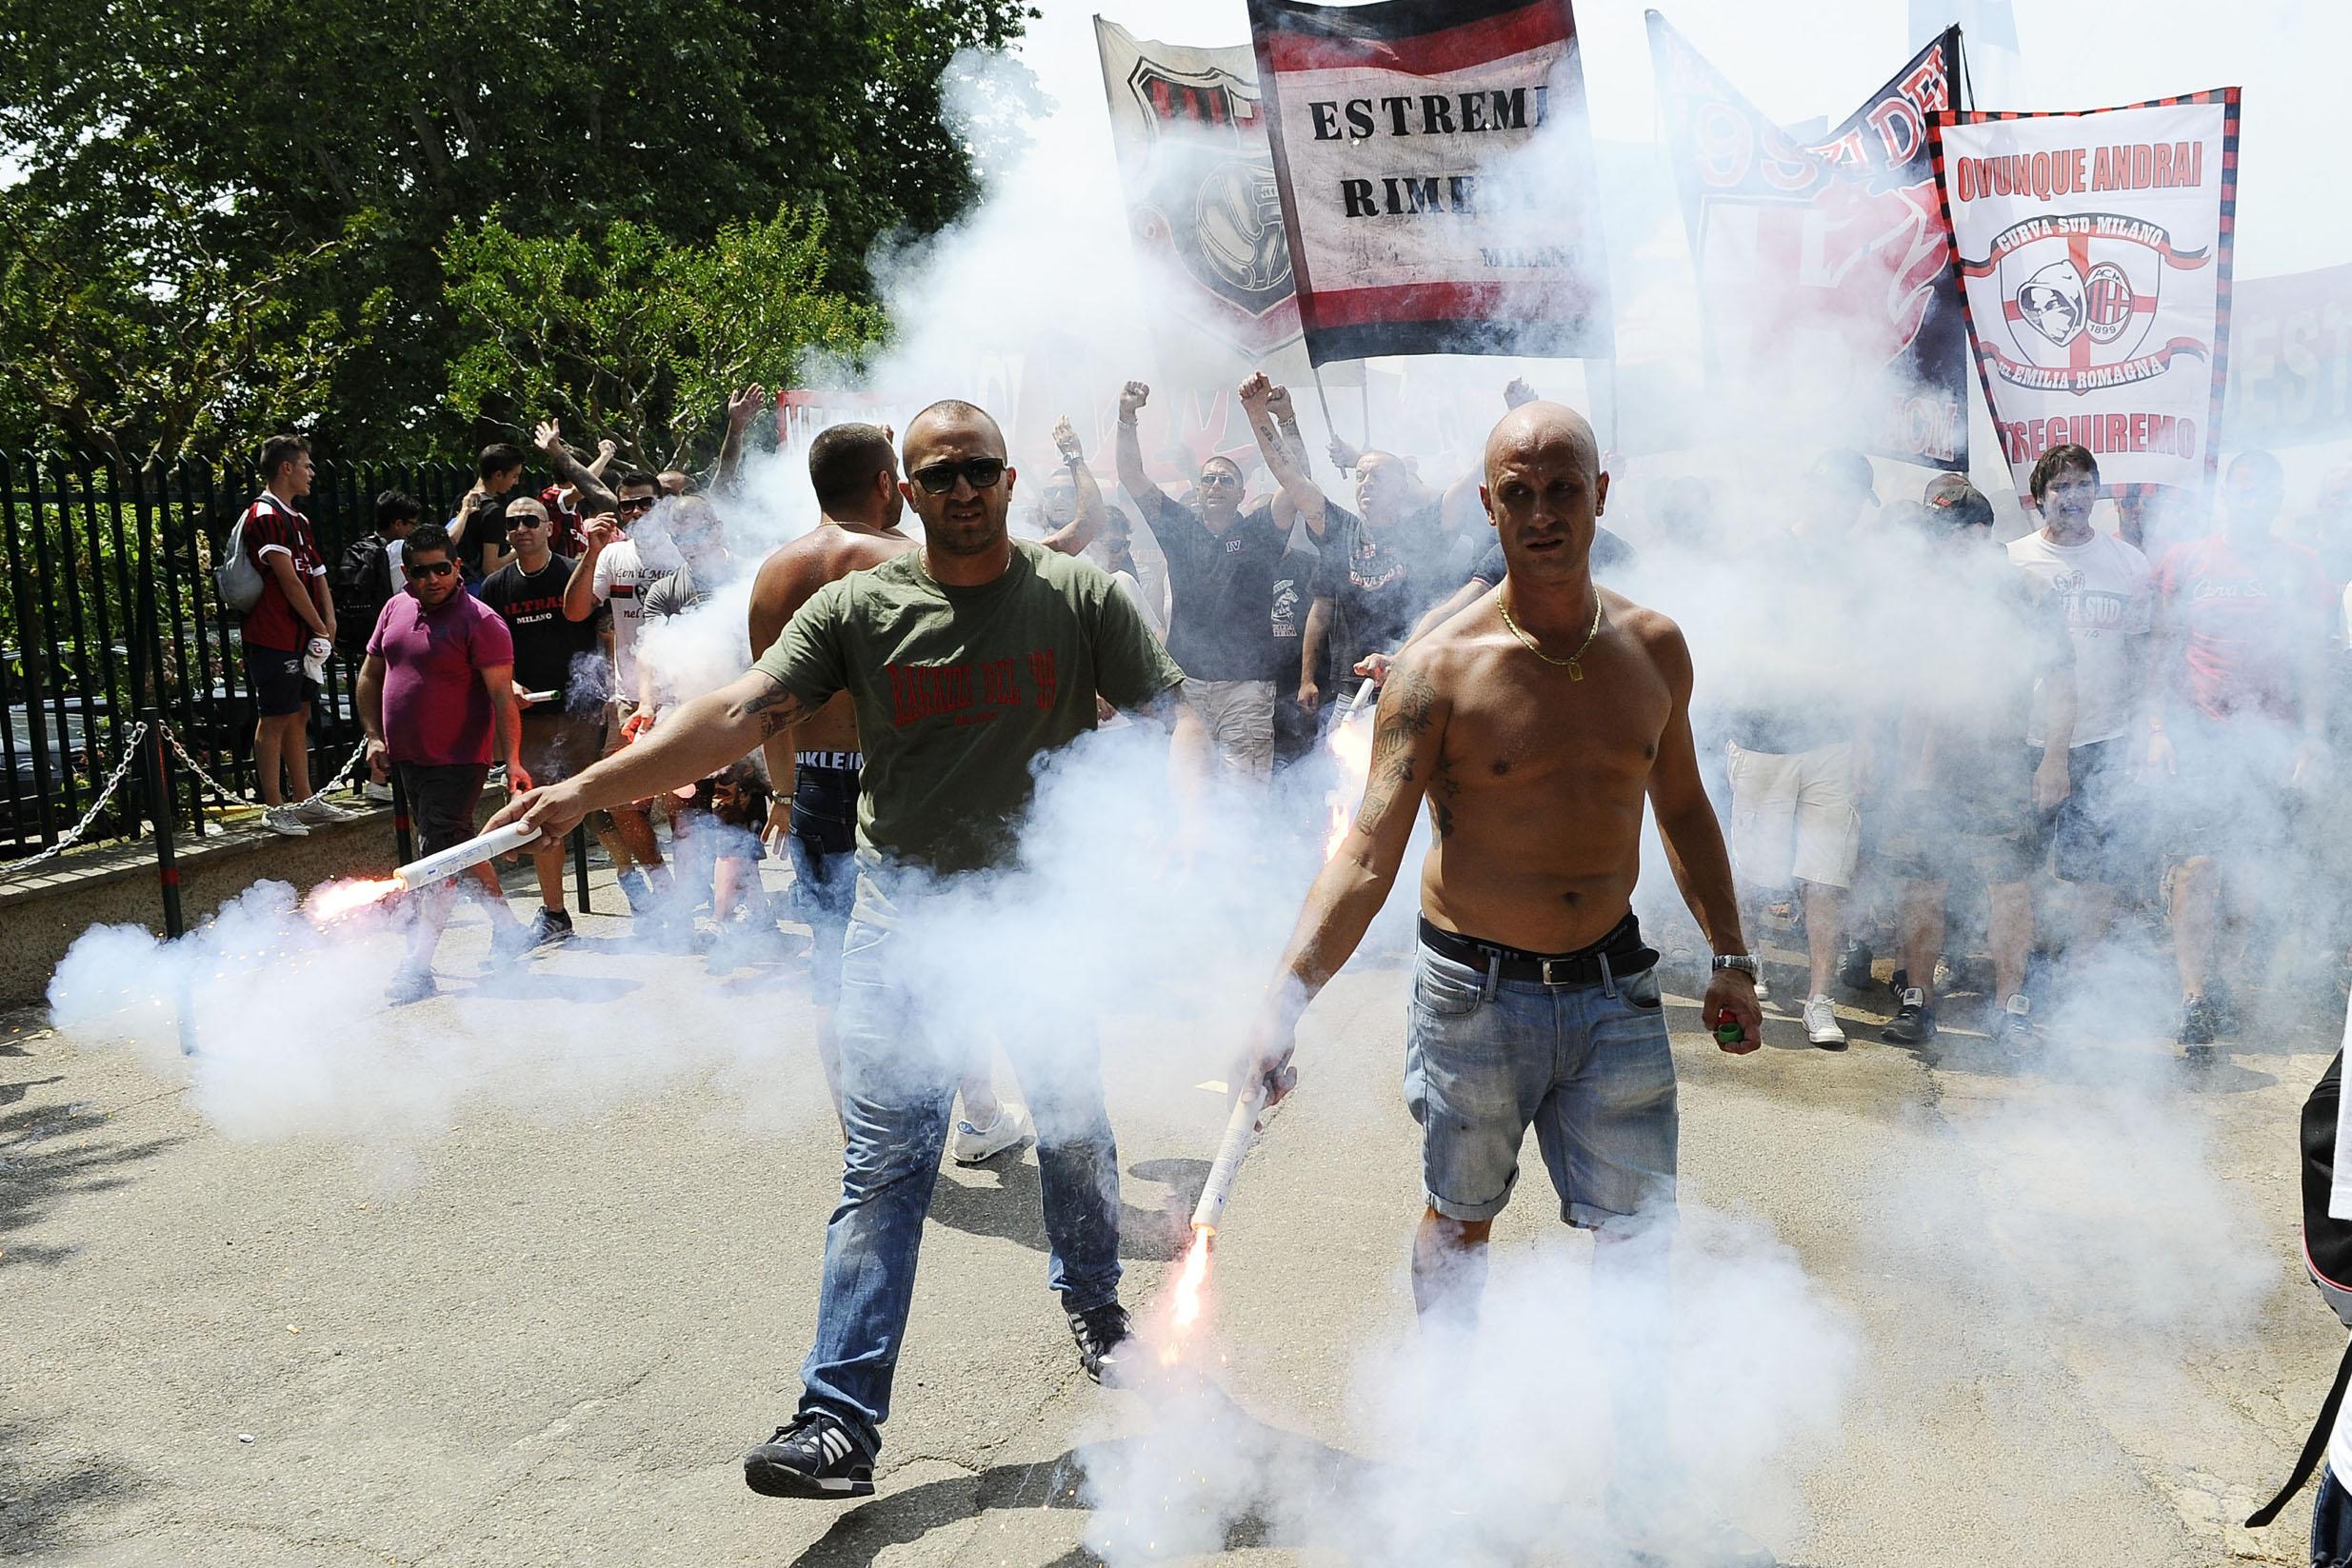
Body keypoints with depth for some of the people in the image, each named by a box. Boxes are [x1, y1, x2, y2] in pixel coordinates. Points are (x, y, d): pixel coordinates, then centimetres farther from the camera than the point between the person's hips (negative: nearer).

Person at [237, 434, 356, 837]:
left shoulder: (298, 520, 18)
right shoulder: (264, 516, -12)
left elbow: (318, 575, 17)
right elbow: (288, 581, -16)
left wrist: (329, 624, 3)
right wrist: (320, 628, -9)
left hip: (300, 637, 10)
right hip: (273, 637, -10)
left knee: (299, 716, 13)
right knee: (274, 719, -5)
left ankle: (304, 801, 20)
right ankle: (273, 808, -1)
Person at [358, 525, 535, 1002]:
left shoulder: (480, 621, -12)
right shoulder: (395, 609, 9)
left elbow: (503, 696, -17)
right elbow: (370, 675, 19)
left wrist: (513, 762, -25)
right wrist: (374, 736, 9)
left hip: (458, 761, -8)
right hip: (407, 760, 8)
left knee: (436, 860, -9)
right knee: (458, 847, 17)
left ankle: (417, 967, -6)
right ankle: (508, 930, 32)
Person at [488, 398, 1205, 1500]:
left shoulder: (1080, 598, -3)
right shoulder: (859, 609, -4)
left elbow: (1169, 716, -5)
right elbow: (741, 715, -11)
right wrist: (586, 789, -21)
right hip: (905, 915, -1)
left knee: (1075, 1127, 19)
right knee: (882, 1170, -2)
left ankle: (1093, 1305, 46)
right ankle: (841, 1419, 5)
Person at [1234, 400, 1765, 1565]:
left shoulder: (1654, 648, -1)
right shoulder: (1440, 670, -15)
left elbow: (1682, 806, 14)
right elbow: (1367, 855, -21)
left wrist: (1729, 955, 15)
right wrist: (1284, 999, -34)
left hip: (1611, 986, 3)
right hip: (1474, 991, -2)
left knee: (1637, 1231, 4)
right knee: (1459, 1218, 15)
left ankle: (1643, 1470, 21)